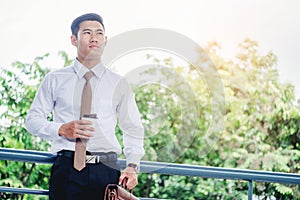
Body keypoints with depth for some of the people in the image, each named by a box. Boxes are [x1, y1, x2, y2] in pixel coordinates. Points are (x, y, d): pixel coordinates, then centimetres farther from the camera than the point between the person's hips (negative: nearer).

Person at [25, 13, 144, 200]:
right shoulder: (55, 79, 11)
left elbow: (133, 130, 15)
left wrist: (132, 166, 0)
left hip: (107, 170, 1)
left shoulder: (119, 84, 12)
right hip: (67, 169, 0)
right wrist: (61, 129, -8)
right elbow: (33, 119, 11)